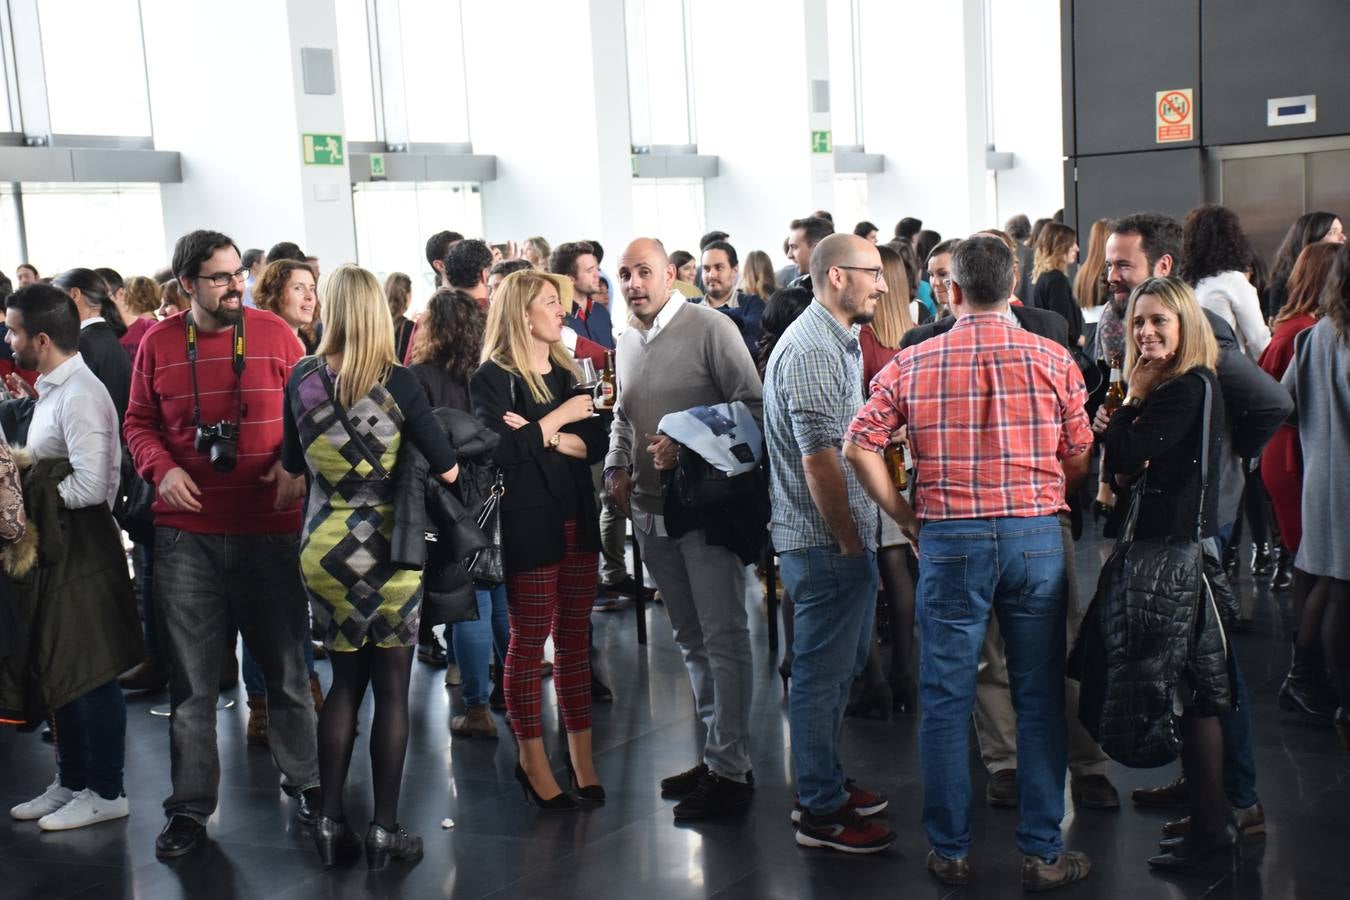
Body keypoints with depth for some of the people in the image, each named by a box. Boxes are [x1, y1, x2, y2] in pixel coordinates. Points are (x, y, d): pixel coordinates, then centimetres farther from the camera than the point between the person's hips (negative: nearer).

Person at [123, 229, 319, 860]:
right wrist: (162, 469, -9)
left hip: (269, 527, 0)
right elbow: (139, 423, 10)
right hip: (187, 531, 1)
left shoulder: (273, 334, 0)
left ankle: (303, 778, 29)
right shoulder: (158, 344, 3)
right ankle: (190, 808, 19)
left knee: (285, 661, 11)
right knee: (192, 677, 7)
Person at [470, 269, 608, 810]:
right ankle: (532, 760, 14)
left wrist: (543, 435, -13)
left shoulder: (569, 372, 12)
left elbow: (596, 445, 2)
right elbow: (502, 451, -18)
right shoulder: (492, 378, -6)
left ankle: (581, 755, 17)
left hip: (578, 521, 6)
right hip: (528, 525, -6)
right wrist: (558, 420, -11)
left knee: (575, 639, 9)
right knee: (529, 642, 3)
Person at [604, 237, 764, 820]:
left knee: (723, 636, -4)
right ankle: (714, 751, 25)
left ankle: (729, 768, 3)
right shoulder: (626, 343, 14)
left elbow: (752, 406, -11)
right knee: (690, 638, 14)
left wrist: (688, 445, -19)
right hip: (651, 510, 7)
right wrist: (616, 467, 9)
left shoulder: (710, 329, -8)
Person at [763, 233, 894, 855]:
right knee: (822, 673, 0)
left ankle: (826, 785, 34)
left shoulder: (837, 341, 15)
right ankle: (822, 814, 12)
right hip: (825, 543, -11)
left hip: (838, 540, 11)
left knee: (837, 667, 20)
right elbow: (819, 459, -24)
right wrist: (850, 541, -16)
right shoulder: (811, 351, -19)